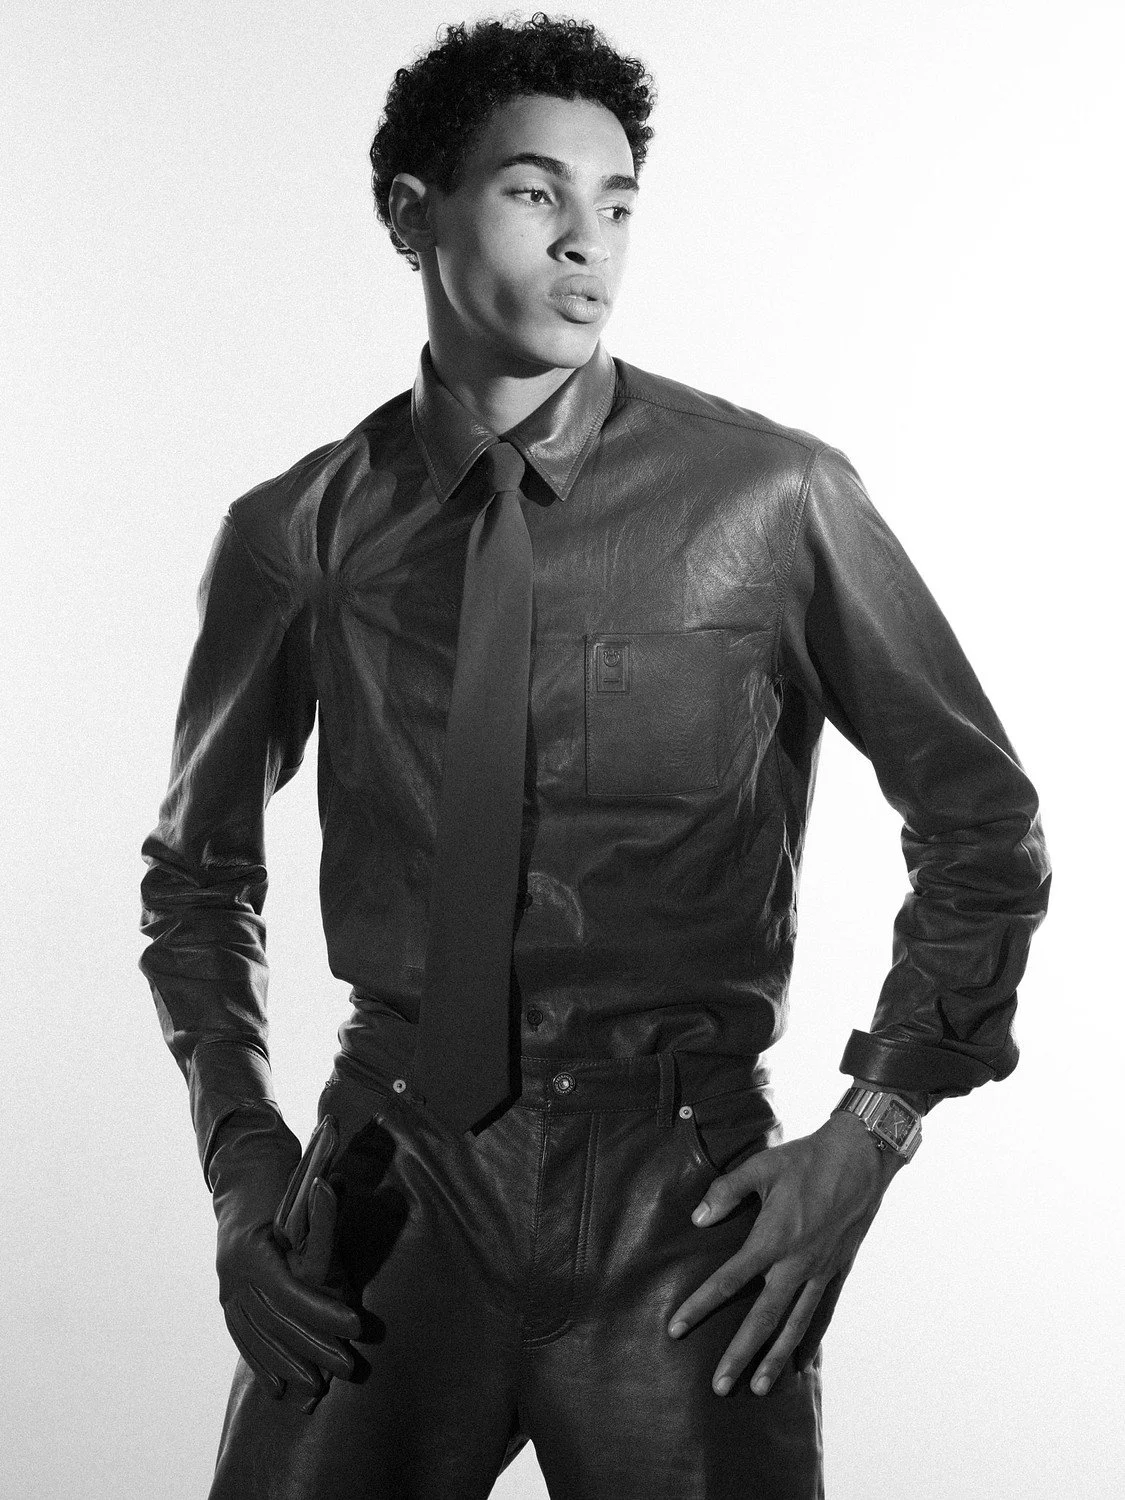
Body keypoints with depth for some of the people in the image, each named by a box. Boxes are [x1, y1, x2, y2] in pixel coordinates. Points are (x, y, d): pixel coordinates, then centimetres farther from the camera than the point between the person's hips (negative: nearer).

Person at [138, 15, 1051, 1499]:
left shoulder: (774, 500, -7)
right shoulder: (297, 535, -1)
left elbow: (982, 823, 3)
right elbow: (198, 863, 14)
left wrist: (869, 1136, -5)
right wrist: (240, 1154, 3)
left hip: (683, 1207, -1)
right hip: (388, 1198, 2)